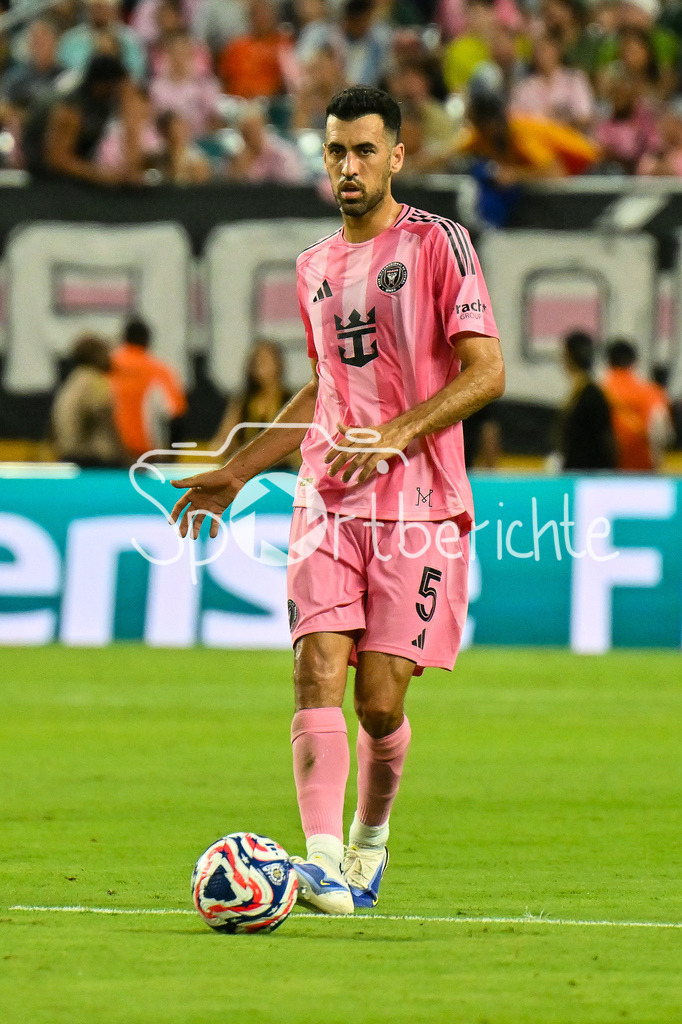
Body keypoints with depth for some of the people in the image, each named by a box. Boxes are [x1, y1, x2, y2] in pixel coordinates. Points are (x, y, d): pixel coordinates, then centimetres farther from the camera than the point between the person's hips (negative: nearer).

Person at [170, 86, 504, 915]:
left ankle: (370, 838, 23)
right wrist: (236, 473, 26)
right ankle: (323, 862, -23)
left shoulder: (437, 244, -2)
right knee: (317, 670, -15)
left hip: (418, 507, -4)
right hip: (327, 504, 5)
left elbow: (485, 372, -9)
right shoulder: (315, 266, 16)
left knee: (380, 701, -6)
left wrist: (396, 434, -21)